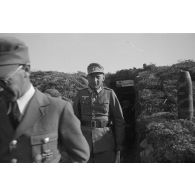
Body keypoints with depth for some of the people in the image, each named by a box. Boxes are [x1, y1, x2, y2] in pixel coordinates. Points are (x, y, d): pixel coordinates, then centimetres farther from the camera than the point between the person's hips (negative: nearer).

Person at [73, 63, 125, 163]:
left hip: (105, 145, -1)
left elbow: (119, 121, 0)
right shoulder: (81, 94, 4)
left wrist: (119, 146, -1)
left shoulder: (110, 94, -1)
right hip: (84, 143, 2)